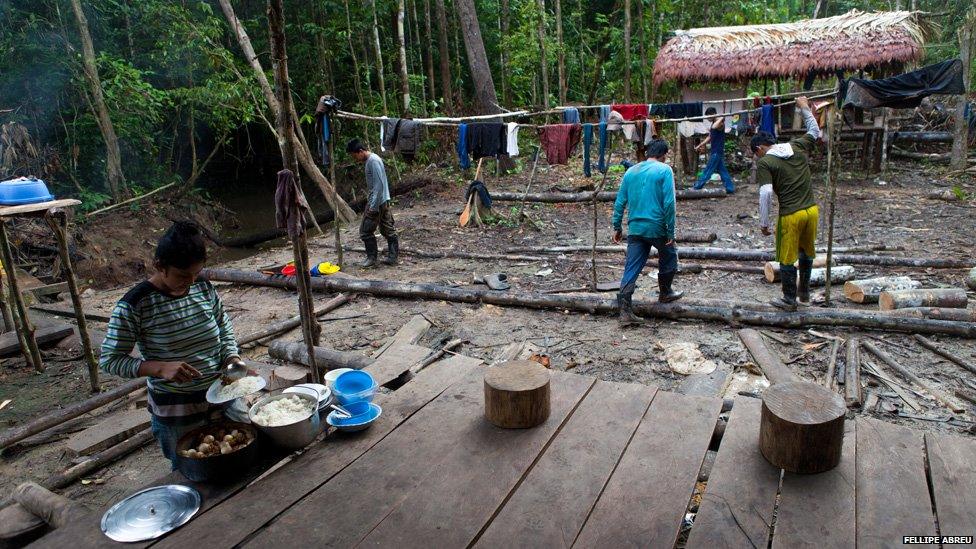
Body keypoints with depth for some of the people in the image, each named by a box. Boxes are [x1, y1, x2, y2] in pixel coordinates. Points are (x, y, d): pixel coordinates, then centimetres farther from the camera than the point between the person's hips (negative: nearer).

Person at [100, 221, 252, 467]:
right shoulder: (134, 305, -16)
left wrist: (234, 363, -11)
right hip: (176, 410, -4)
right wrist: (161, 367, -26)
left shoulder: (204, 287, -3)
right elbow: (109, 360, -12)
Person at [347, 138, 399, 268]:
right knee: (388, 229, 11)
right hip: (383, 201, 10)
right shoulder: (371, 159, 13)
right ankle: (393, 257, 16)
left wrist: (373, 206, -23)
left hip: (377, 202, -10)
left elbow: (379, 184, -23)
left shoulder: (373, 161, -18)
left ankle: (371, 258, 7)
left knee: (366, 230, -2)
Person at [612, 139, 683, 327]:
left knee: (631, 270, 3)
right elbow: (669, 203, -12)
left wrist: (617, 227, 15)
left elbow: (620, 202, 9)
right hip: (657, 228, -4)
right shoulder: (664, 170, -5)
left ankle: (625, 311, -3)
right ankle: (665, 293, 39)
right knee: (669, 258, 23)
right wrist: (670, 232, -8)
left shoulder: (631, 171, 10)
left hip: (635, 228, 4)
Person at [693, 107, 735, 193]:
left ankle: (698, 186, 3)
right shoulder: (714, 123, 14)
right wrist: (700, 145, 20)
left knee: (708, 170, -2)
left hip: (717, 152, -10)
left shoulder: (720, 123, -15)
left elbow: (714, 127, -40)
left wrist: (721, 118, -26)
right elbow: (710, 137, 22)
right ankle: (730, 188, 13)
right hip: (716, 151, 10)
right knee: (722, 170, 10)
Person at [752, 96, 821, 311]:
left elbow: (766, 193, -19)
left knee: (787, 259, 9)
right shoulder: (798, 147, 6)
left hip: (790, 215, -6)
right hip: (811, 210, 6)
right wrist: (805, 108, 37)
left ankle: (790, 300, 20)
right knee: (807, 253, 24)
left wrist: (764, 223, -13)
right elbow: (815, 132, 27)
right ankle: (804, 292, 39)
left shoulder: (764, 162, -9)